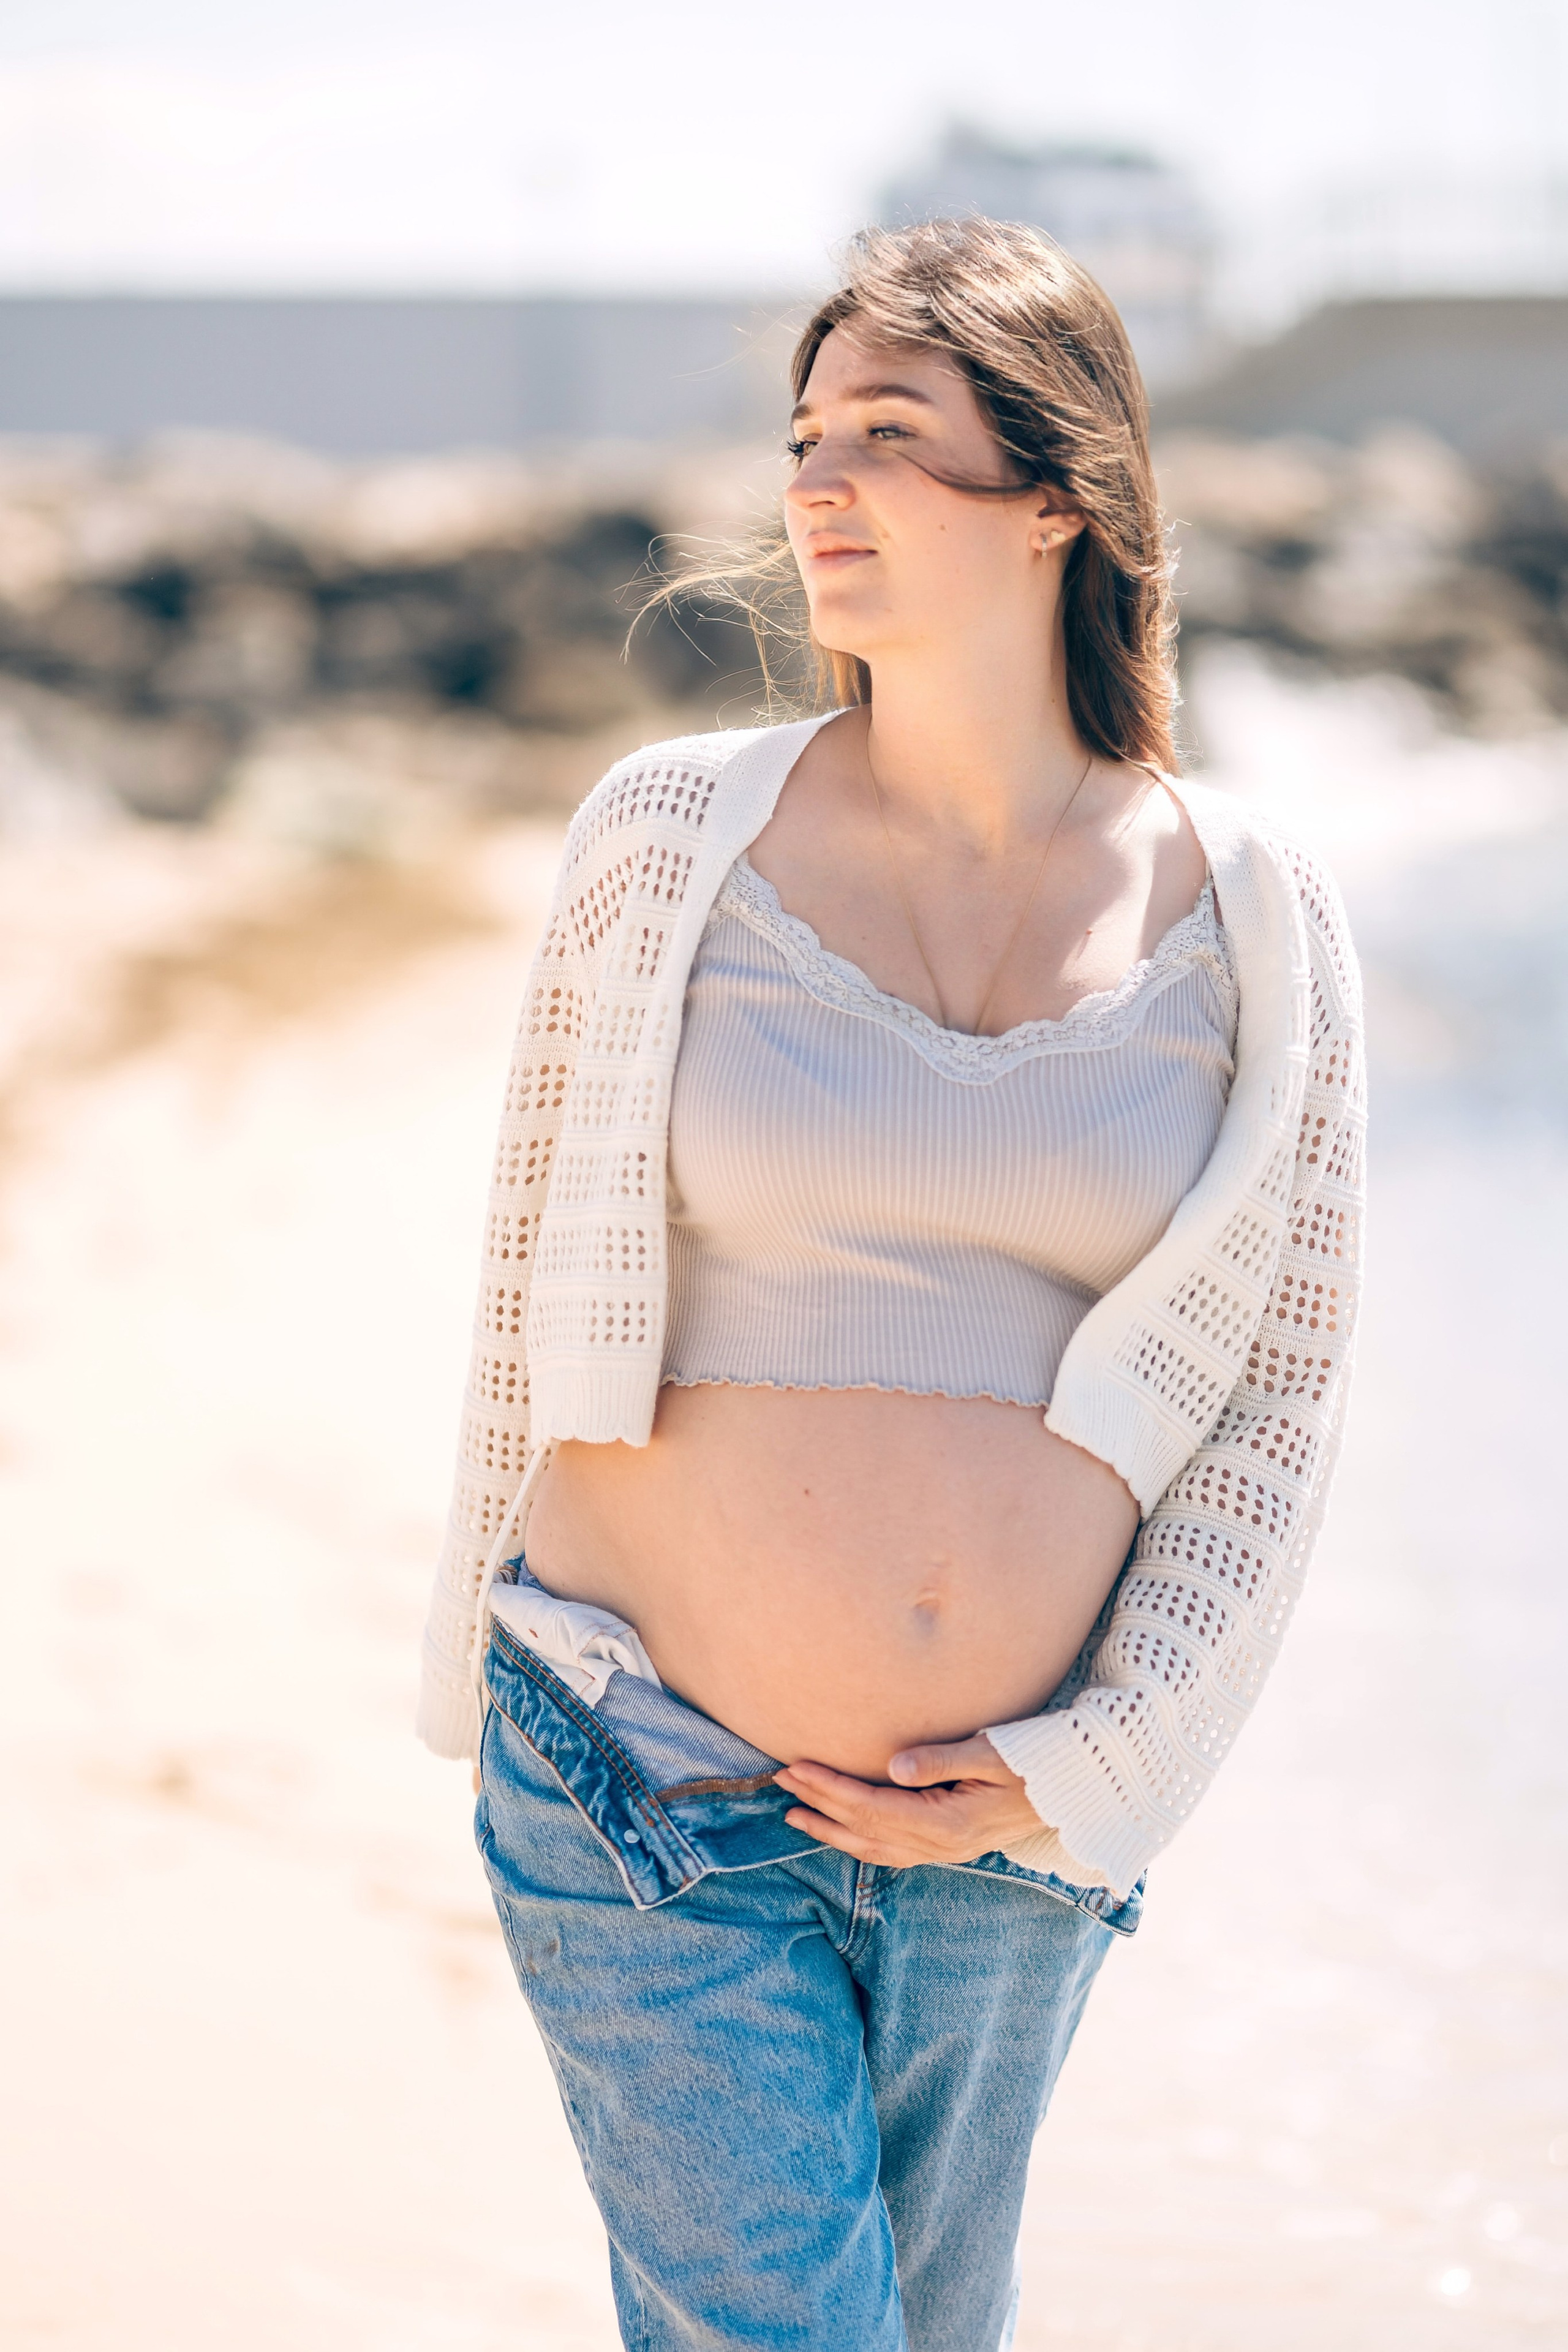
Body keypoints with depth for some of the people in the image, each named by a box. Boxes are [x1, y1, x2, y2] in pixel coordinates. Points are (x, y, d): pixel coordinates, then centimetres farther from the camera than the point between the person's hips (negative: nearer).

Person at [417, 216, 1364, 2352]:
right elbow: (540, 1279, 4)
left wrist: (1084, 1769, -5)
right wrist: (497, 1675, 12)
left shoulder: (1249, 923, -2)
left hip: (1015, 1843, 2)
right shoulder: (675, 839, -5)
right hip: (653, 1790, -2)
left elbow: (1277, 1392, 2)